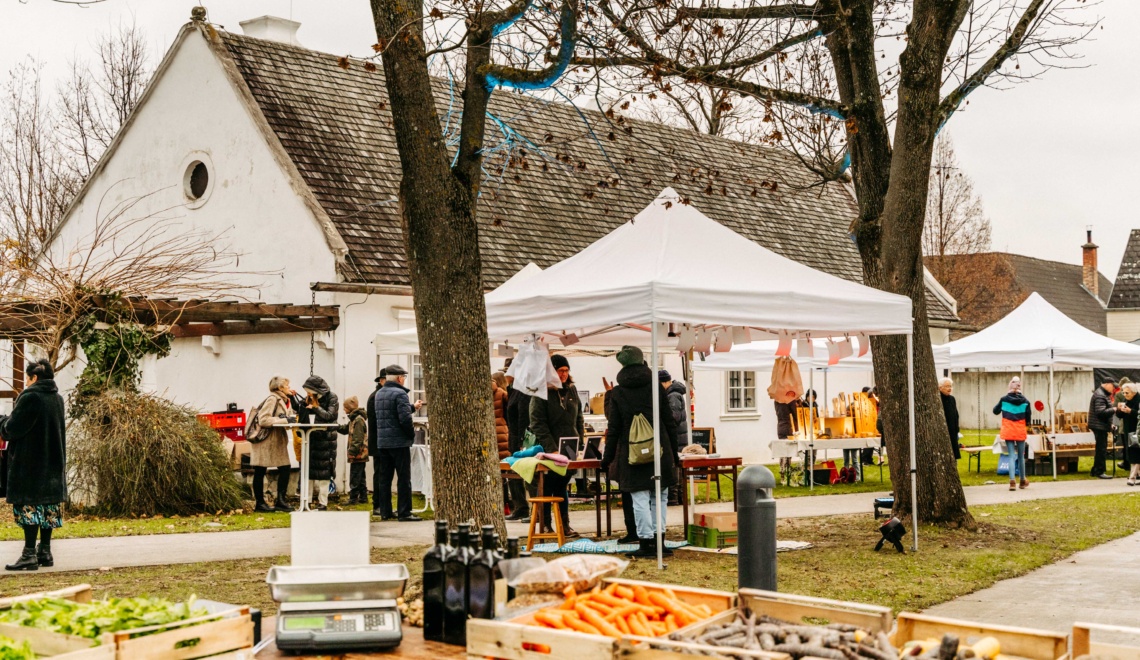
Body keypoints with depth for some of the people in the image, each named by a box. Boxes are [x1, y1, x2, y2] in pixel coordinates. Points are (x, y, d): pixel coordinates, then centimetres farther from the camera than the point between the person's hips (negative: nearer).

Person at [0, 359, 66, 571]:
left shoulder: (30, 397, -14)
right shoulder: (57, 398, 11)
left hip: (30, 462, -8)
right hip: (53, 462, 8)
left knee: (29, 506, -5)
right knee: (48, 507, 10)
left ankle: (29, 555, -6)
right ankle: (45, 552, 14)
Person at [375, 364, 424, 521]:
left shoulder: (379, 394, 14)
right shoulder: (399, 393, -13)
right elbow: (405, 418, -20)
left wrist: (412, 407, 33)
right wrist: (412, 434, -5)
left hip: (382, 442, 8)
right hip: (399, 442, -8)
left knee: (384, 478, 11)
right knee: (403, 478, -2)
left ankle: (385, 512, 14)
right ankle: (404, 513, -1)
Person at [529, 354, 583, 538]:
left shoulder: (571, 390, 11)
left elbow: (579, 418, 17)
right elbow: (538, 424, -13)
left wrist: (580, 442, 6)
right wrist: (551, 448, -19)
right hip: (549, 450, -5)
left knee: (562, 486, 10)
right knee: (547, 488, 1)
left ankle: (564, 525, 14)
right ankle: (545, 525, 10)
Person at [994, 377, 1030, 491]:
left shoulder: (1004, 399, -5)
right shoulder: (1025, 401, -5)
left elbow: (995, 411, 11)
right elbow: (1028, 419, -1)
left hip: (1008, 432, 0)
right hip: (1020, 432, 0)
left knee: (1012, 456, 0)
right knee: (1021, 456, 14)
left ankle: (1012, 480, -17)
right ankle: (1023, 481, 26)